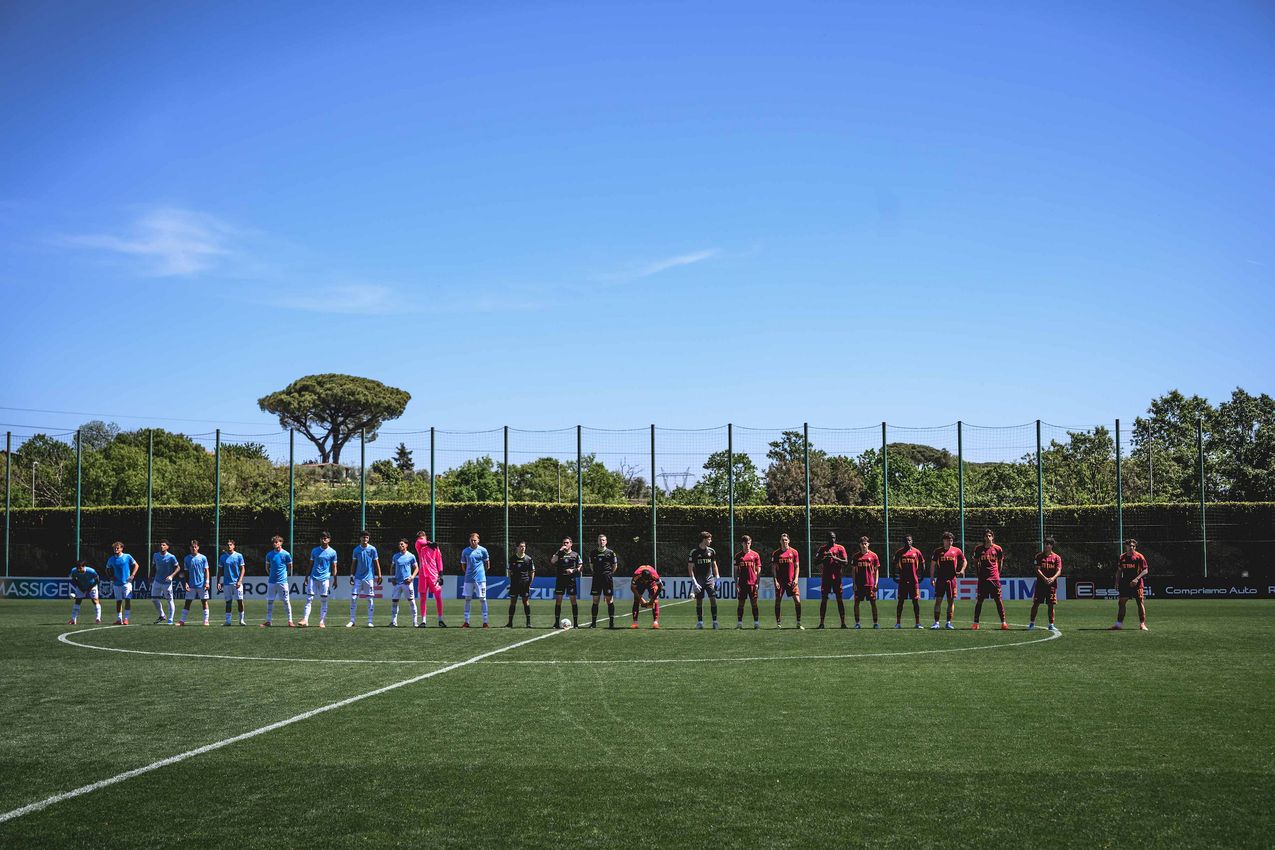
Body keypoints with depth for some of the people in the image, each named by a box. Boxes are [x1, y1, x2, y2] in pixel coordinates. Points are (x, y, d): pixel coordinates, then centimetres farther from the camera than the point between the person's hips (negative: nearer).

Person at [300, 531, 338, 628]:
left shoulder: (332, 552, 2)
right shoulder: (314, 550, 7)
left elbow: (334, 567, 4)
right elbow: (311, 564, 13)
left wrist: (335, 580, -1)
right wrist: (306, 576, 10)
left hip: (325, 579, -2)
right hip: (313, 577, 2)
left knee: (323, 601, 2)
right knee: (309, 599, -5)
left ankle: (322, 622, 7)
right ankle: (305, 620, -8)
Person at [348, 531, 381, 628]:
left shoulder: (372, 549, -1)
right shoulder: (356, 550, 5)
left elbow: (376, 563, 1)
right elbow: (353, 564, 11)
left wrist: (379, 576, -4)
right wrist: (351, 576, 6)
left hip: (369, 577, -2)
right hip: (358, 577, 2)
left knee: (370, 599, 0)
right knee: (353, 598, -2)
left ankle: (370, 621, 6)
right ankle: (352, 621, 6)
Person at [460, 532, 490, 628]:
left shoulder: (483, 550, -1)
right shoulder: (465, 551, 4)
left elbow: (487, 563, 12)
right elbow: (463, 564, 15)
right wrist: (468, 573, 11)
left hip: (480, 578, -2)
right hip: (469, 579, 2)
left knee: (482, 599, -1)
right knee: (467, 599, 4)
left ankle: (485, 622, 1)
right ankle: (466, 622, 10)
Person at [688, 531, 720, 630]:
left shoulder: (711, 551, 7)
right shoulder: (694, 552, -5)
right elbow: (690, 568, -4)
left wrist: (717, 578, 9)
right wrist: (694, 582, -11)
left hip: (709, 578, 2)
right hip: (698, 580, -2)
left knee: (713, 599, -9)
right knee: (699, 601, 1)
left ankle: (714, 621, -5)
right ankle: (699, 622, 10)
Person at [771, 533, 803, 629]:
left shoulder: (794, 552, 4)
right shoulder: (775, 553, 4)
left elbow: (797, 566, 7)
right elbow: (773, 568, 5)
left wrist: (796, 579, -5)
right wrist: (775, 580, -5)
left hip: (791, 581, 0)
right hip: (780, 581, 0)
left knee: (797, 600, -8)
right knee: (778, 601, -1)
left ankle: (799, 623, 1)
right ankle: (778, 623, 8)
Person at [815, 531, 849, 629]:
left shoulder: (840, 548, 3)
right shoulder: (823, 548, 9)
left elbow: (846, 562, -4)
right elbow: (816, 561, 6)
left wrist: (834, 558, -16)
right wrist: (825, 558, -11)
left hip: (837, 577, -2)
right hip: (826, 577, 2)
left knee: (839, 599, -1)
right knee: (824, 599, 1)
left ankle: (843, 623, 2)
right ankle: (821, 623, 3)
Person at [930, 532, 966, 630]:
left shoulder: (956, 551, 6)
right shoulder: (938, 551, 5)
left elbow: (964, 561, 17)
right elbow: (933, 565, 8)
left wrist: (962, 570, -1)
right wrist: (932, 577, 1)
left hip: (952, 579, 1)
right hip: (940, 579, -1)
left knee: (951, 601, 3)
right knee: (938, 600, -2)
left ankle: (949, 622, 10)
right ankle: (936, 622, 1)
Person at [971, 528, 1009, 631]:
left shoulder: (997, 549, 1)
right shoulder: (978, 548, 2)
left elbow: (1000, 562, 14)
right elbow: (975, 562, 13)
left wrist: (998, 573, 10)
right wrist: (978, 574, 9)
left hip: (994, 578, 0)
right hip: (982, 578, 0)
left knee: (998, 599, -1)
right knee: (979, 600, 1)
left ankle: (1003, 622, 2)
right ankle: (975, 623, 6)